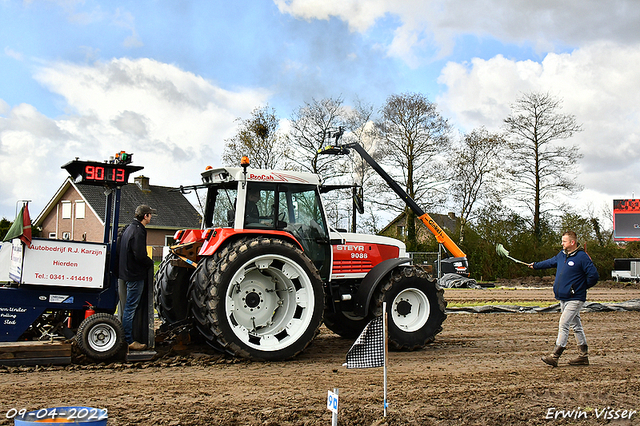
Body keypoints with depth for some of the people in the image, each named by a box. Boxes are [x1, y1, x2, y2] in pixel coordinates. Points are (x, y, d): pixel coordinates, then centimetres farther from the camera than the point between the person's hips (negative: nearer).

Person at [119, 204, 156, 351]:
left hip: (128, 272, 10)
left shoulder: (129, 228, 13)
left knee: (129, 307, 17)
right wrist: (150, 263, -6)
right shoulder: (138, 231, -19)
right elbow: (140, 256, -24)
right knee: (130, 308, -5)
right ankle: (129, 341, 1)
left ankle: (126, 337, 25)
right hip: (135, 274, -10)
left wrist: (147, 262, 18)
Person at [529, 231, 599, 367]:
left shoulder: (582, 257, -14)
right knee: (576, 326, 14)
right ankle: (583, 356, 22)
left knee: (563, 325, -12)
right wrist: (536, 265, 39)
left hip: (574, 299, -8)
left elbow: (594, 276, -15)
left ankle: (554, 356, -13)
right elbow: (550, 262, 30)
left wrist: (580, 287, -6)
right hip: (563, 298, 8)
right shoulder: (562, 255, 10)